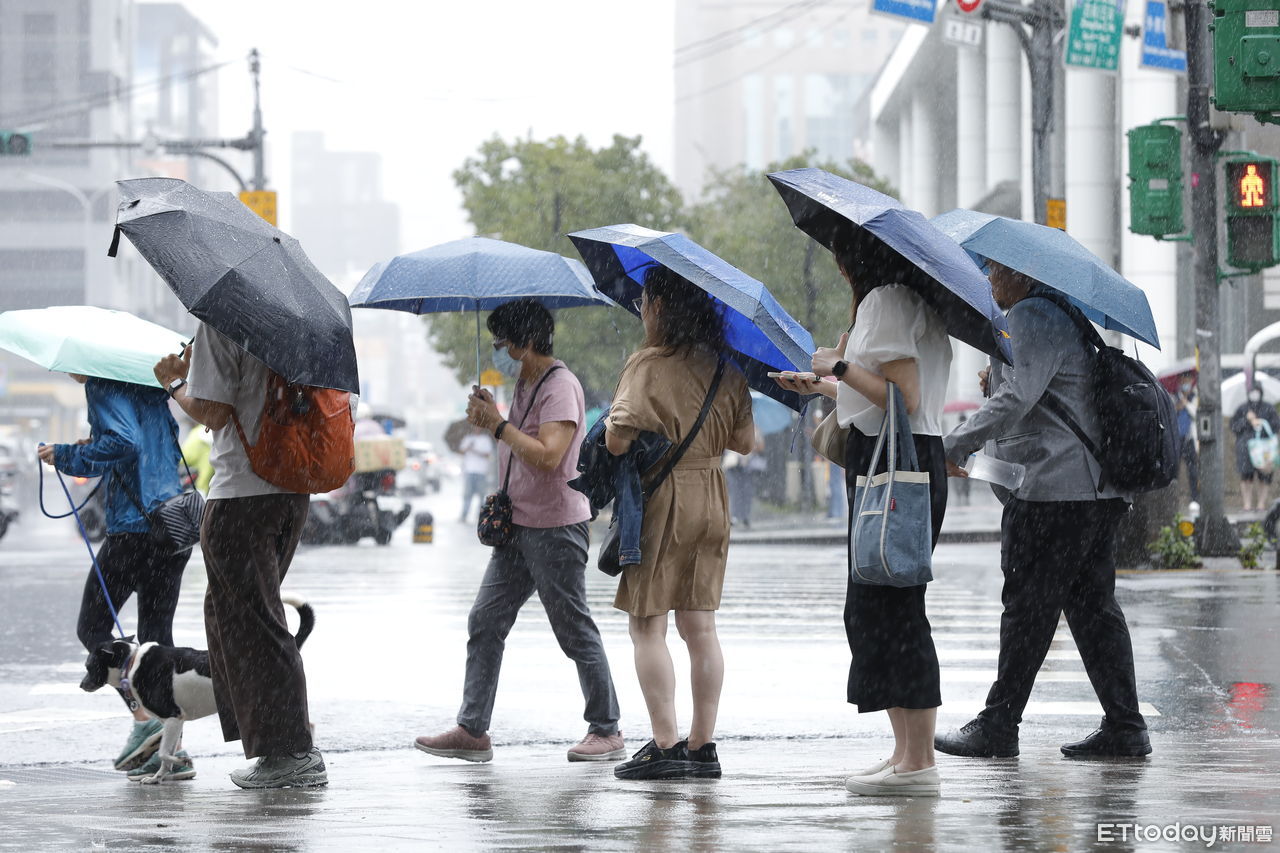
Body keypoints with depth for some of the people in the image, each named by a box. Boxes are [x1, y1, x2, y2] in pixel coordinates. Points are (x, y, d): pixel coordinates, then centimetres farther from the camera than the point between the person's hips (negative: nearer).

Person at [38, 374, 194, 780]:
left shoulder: (103, 384, -8)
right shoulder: (148, 384, 17)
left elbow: (123, 442, -21)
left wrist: (68, 456, -9)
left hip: (135, 527, -8)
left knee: (92, 628, 5)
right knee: (157, 635, 9)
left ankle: (145, 717, -11)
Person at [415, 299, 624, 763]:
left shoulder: (560, 387, -16)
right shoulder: (523, 385, 14)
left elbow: (547, 455, -27)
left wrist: (499, 424, -20)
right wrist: (488, 420, 6)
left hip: (556, 527, -10)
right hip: (517, 526, 10)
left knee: (575, 630, -2)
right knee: (485, 622, 4)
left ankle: (606, 731, 8)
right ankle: (472, 729, 5)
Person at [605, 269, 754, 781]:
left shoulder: (648, 365, -14)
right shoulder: (724, 367, 5)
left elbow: (618, 441, -20)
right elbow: (745, 442, 8)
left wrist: (612, 426, 2)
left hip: (660, 500, -6)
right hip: (711, 502, 6)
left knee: (647, 625, -1)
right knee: (700, 626, 9)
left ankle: (665, 744, -7)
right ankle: (702, 745, 9)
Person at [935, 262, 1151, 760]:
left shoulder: (1030, 318, -11)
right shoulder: (1065, 318, 21)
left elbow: (1016, 401, -22)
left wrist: (955, 445, -17)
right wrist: (996, 382, 15)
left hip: (1051, 491, -10)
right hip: (1097, 490, 10)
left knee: (1027, 608, -5)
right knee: (1093, 607, 8)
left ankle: (997, 727, -1)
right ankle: (1124, 726, 6)